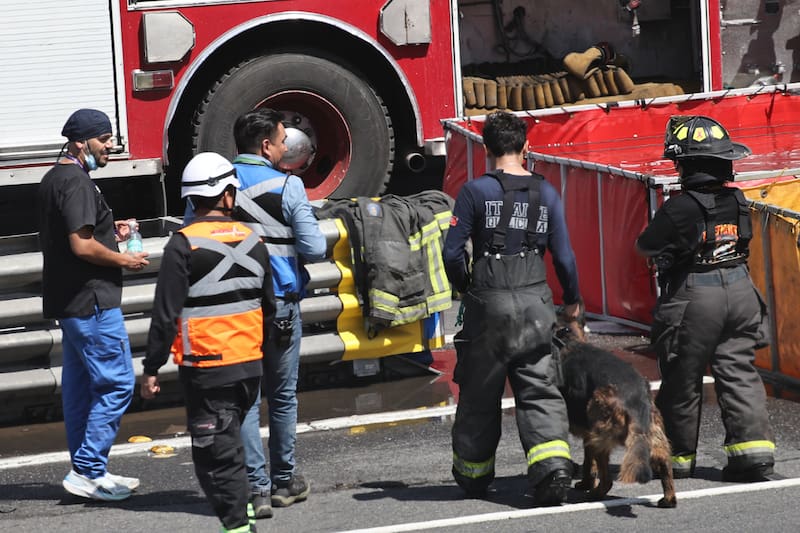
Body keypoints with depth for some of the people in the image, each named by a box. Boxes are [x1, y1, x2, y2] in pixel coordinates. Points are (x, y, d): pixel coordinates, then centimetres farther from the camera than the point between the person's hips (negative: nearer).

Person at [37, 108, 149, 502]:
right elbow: (82, 246, -23)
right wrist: (123, 260, -10)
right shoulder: (76, 182, -17)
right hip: (91, 301, -11)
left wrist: (108, 230, 14)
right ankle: (87, 472, -8)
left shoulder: (54, 178, 15)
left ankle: (86, 472, 18)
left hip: (69, 302, 11)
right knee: (117, 384, -8)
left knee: (80, 385, 13)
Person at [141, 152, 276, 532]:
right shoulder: (252, 240, 6)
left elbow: (166, 314, -13)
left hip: (206, 368, -6)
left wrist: (152, 368, -6)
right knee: (230, 440, 23)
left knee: (216, 451, -2)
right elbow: (268, 306, 14)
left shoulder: (184, 245, -12)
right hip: (250, 365, 6)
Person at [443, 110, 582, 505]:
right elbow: (563, 255, 4)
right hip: (535, 304, 2)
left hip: (489, 304, -2)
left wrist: (465, 288, 14)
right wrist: (572, 301, 20)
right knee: (540, 391, 4)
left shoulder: (476, 191, -4)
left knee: (480, 393, 12)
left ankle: (473, 475, 25)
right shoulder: (546, 193, 4)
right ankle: (553, 463, -16)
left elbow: (452, 252, -6)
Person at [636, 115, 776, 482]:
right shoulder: (737, 201, 1)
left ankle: (679, 456, 21)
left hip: (694, 300, -5)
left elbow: (644, 247, -6)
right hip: (740, 290, 5)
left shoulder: (680, 208, -17)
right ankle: (754, 446, -6)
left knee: (682, 380, 9)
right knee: (739, 372, 7)